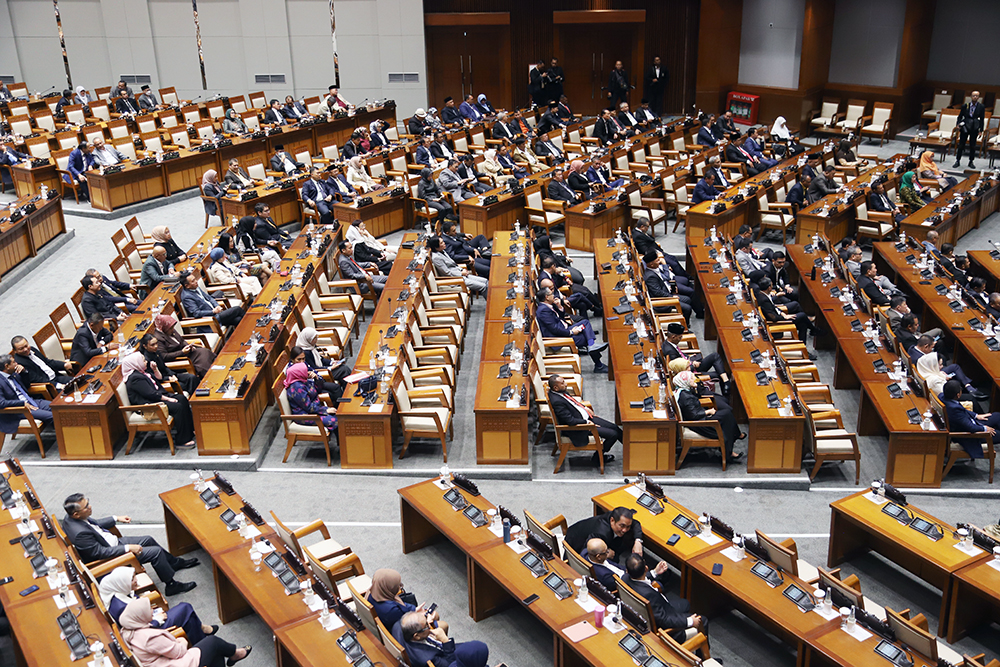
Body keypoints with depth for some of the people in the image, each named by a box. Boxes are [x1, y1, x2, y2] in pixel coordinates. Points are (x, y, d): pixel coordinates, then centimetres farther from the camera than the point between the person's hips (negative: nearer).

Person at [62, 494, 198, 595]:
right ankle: (171, 585, 9)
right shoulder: (80, 533, -36)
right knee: (156, 551, -8)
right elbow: (100, 552, -29)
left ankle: (175, 562, 38)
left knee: (148, 540, 18)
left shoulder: (71, 518, -7)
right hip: (112, 555, -10)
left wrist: (116, 518, 9)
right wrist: (128, 548, -23)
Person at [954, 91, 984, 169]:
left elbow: (981, 119, 1)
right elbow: (960, 116, 7)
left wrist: (980, 130, 0)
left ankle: (971, 162, 19)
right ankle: (958, 161, 13)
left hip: (974, 128, 0)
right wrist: (959, 124, -8)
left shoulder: (981, 107, -2)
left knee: (972, 146, 7)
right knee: (961, 145, 4)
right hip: (965, 127, 0)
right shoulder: (965, 106, -2)